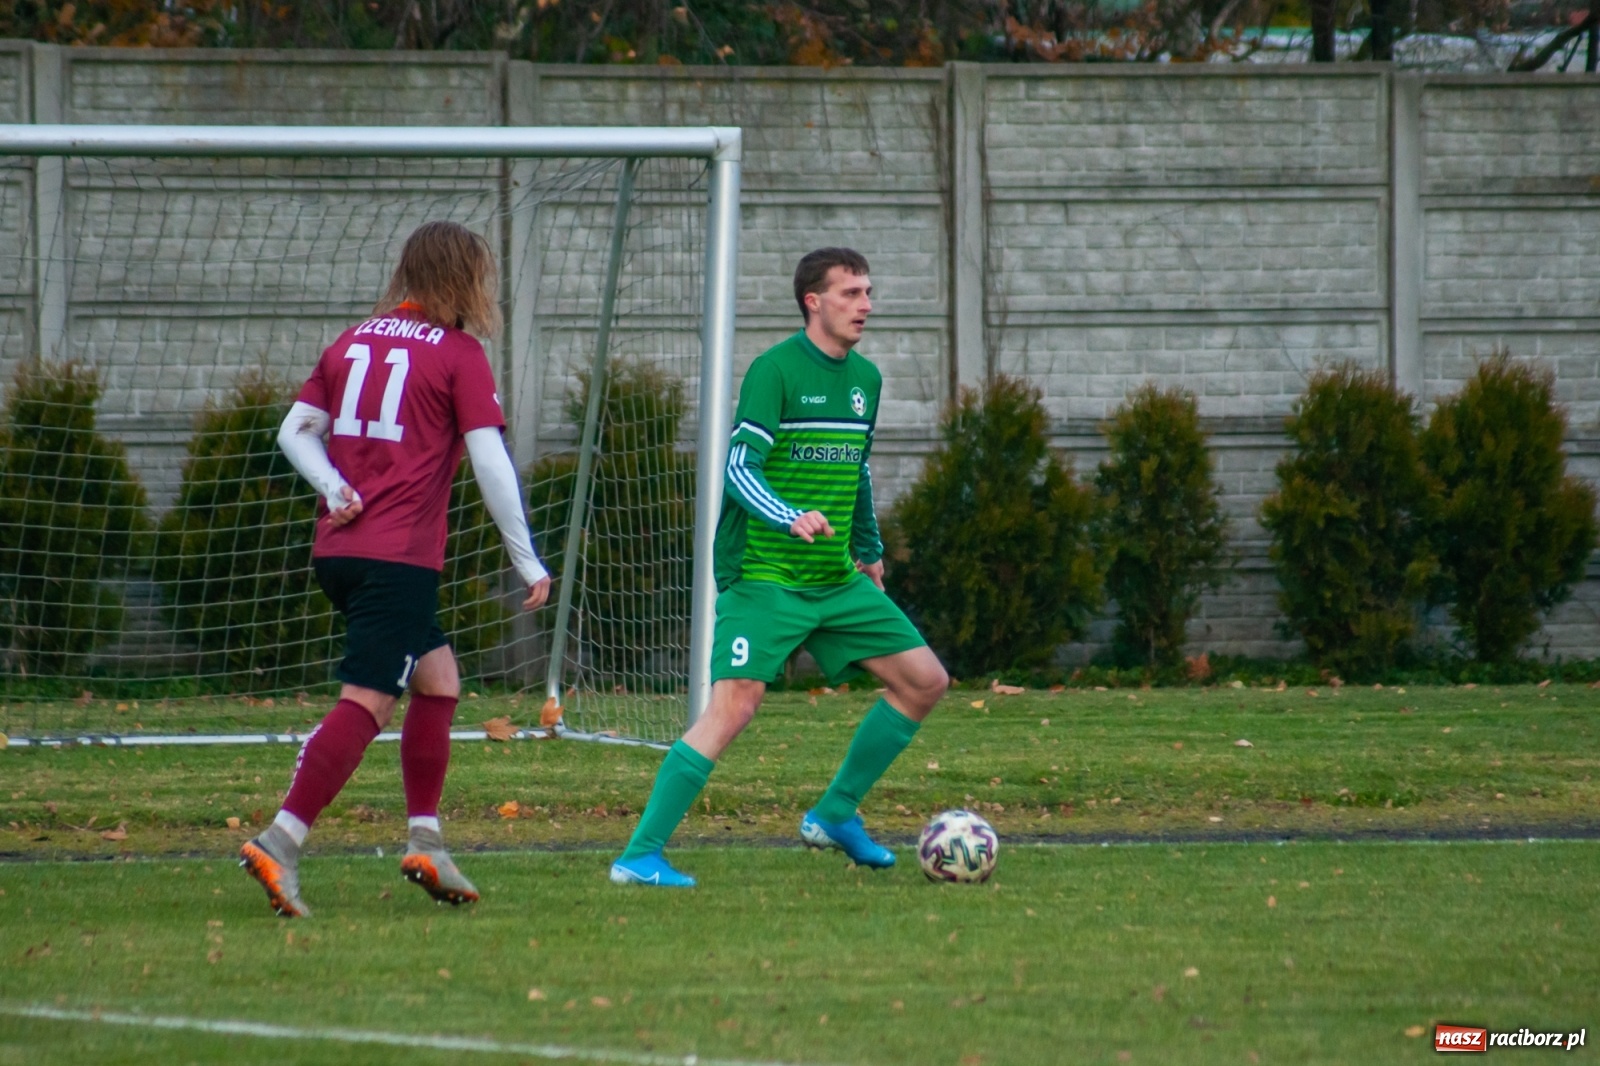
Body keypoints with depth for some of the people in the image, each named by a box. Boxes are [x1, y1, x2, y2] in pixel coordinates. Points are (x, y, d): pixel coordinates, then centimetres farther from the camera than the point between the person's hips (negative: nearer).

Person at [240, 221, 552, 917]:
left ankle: (425, 842, 14)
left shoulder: (353, 341, 15)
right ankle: (280, 844, -23)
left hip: (337, 547, 7)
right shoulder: (459, 354, -3)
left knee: (439, 676, 19)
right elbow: (490, 462, -7)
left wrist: (334, 487, 0)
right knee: (367, 702, -10)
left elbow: (295, 429, 12)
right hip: (400, 556, -7)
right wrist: (528, 562, -2)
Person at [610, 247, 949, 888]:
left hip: (837, 581, 8)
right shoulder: (776, 370, -12)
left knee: (925, 682, 5)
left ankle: (835, 815, 17)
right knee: (734, 706, -20)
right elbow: (739, 467, -20)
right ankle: (640, 855, -16)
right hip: (764, 579, -8)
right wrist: (791, 518, -35)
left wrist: (870, 550, 30)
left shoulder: (865, 379, 12)